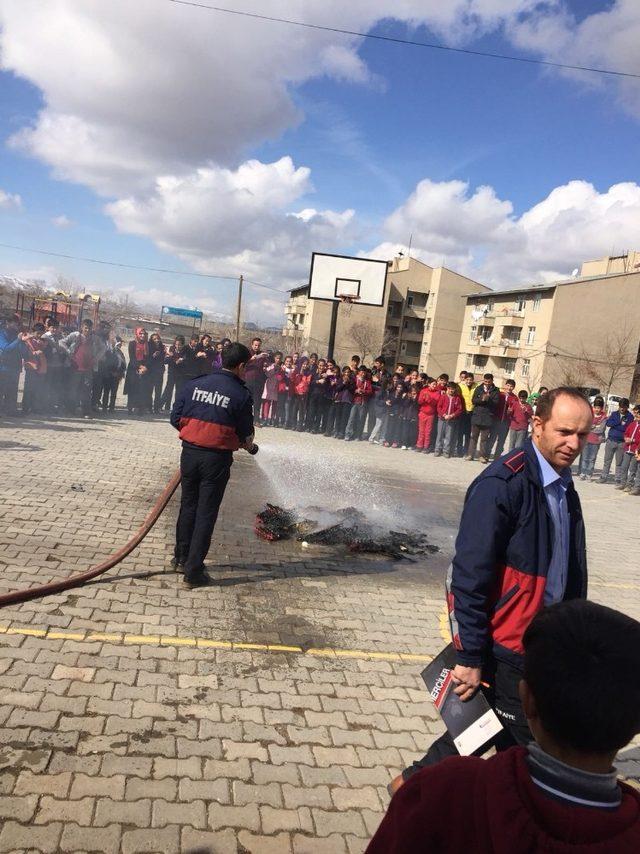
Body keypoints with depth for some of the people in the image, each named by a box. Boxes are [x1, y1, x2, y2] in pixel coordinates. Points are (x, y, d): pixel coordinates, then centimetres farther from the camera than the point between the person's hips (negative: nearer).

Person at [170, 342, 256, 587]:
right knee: (206, 513, 6)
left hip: (189, 453, 4)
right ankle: (193, 570, 10)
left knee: (188, 505, 20)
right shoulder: (242, 394, -10)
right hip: (217, 458, -4)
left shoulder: (193, 384, 0)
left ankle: (182, 557, 34)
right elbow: (245, 433, -3)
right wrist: (248, 445, 20)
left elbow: (175, 418, 2)